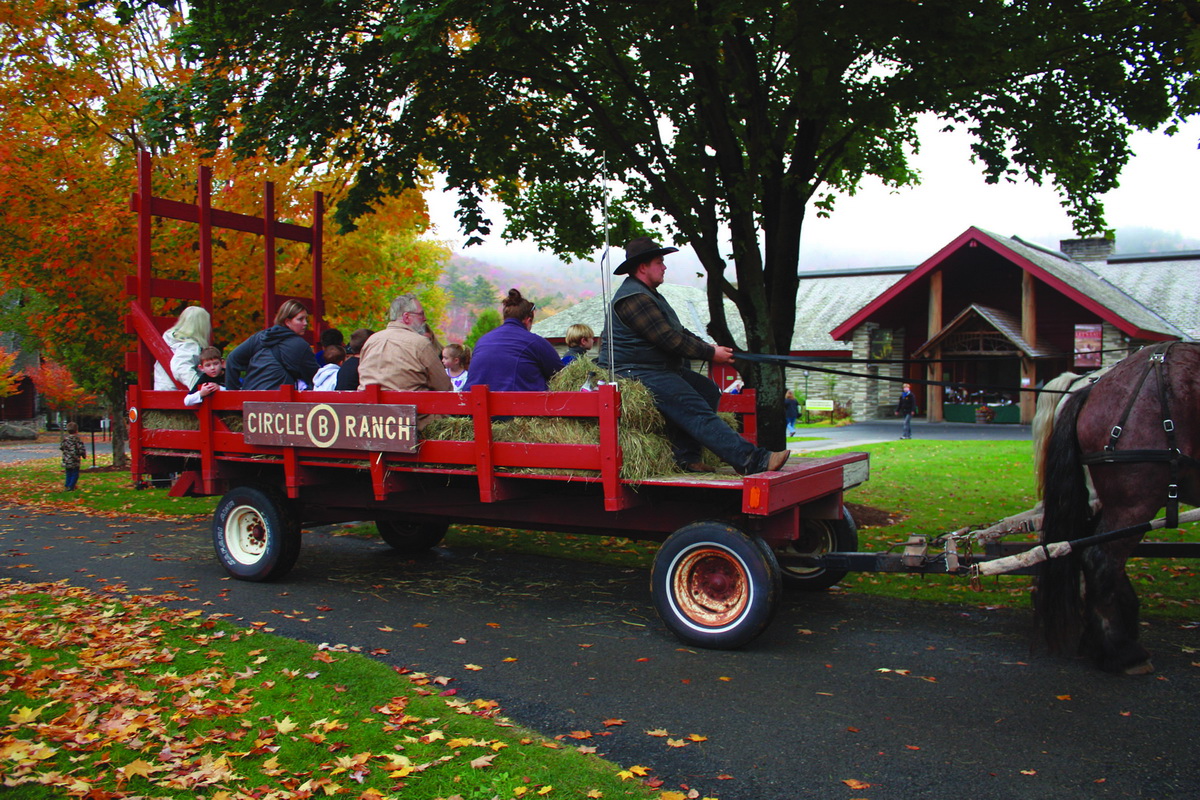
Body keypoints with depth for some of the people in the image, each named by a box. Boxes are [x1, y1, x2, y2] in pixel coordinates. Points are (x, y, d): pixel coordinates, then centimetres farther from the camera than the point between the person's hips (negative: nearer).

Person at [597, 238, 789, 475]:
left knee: (708, 390, 2)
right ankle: (750, 460, -28)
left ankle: (686, 455, -3)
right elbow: (669, 339, -20)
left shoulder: (649, 295, 21)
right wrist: (710, 354, -13)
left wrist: (710, 348, 5)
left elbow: (678, 331, 19)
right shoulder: (634, 298, -16)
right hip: (634, 372, -11)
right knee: (694, 409, -20)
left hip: (658, 369, 11)